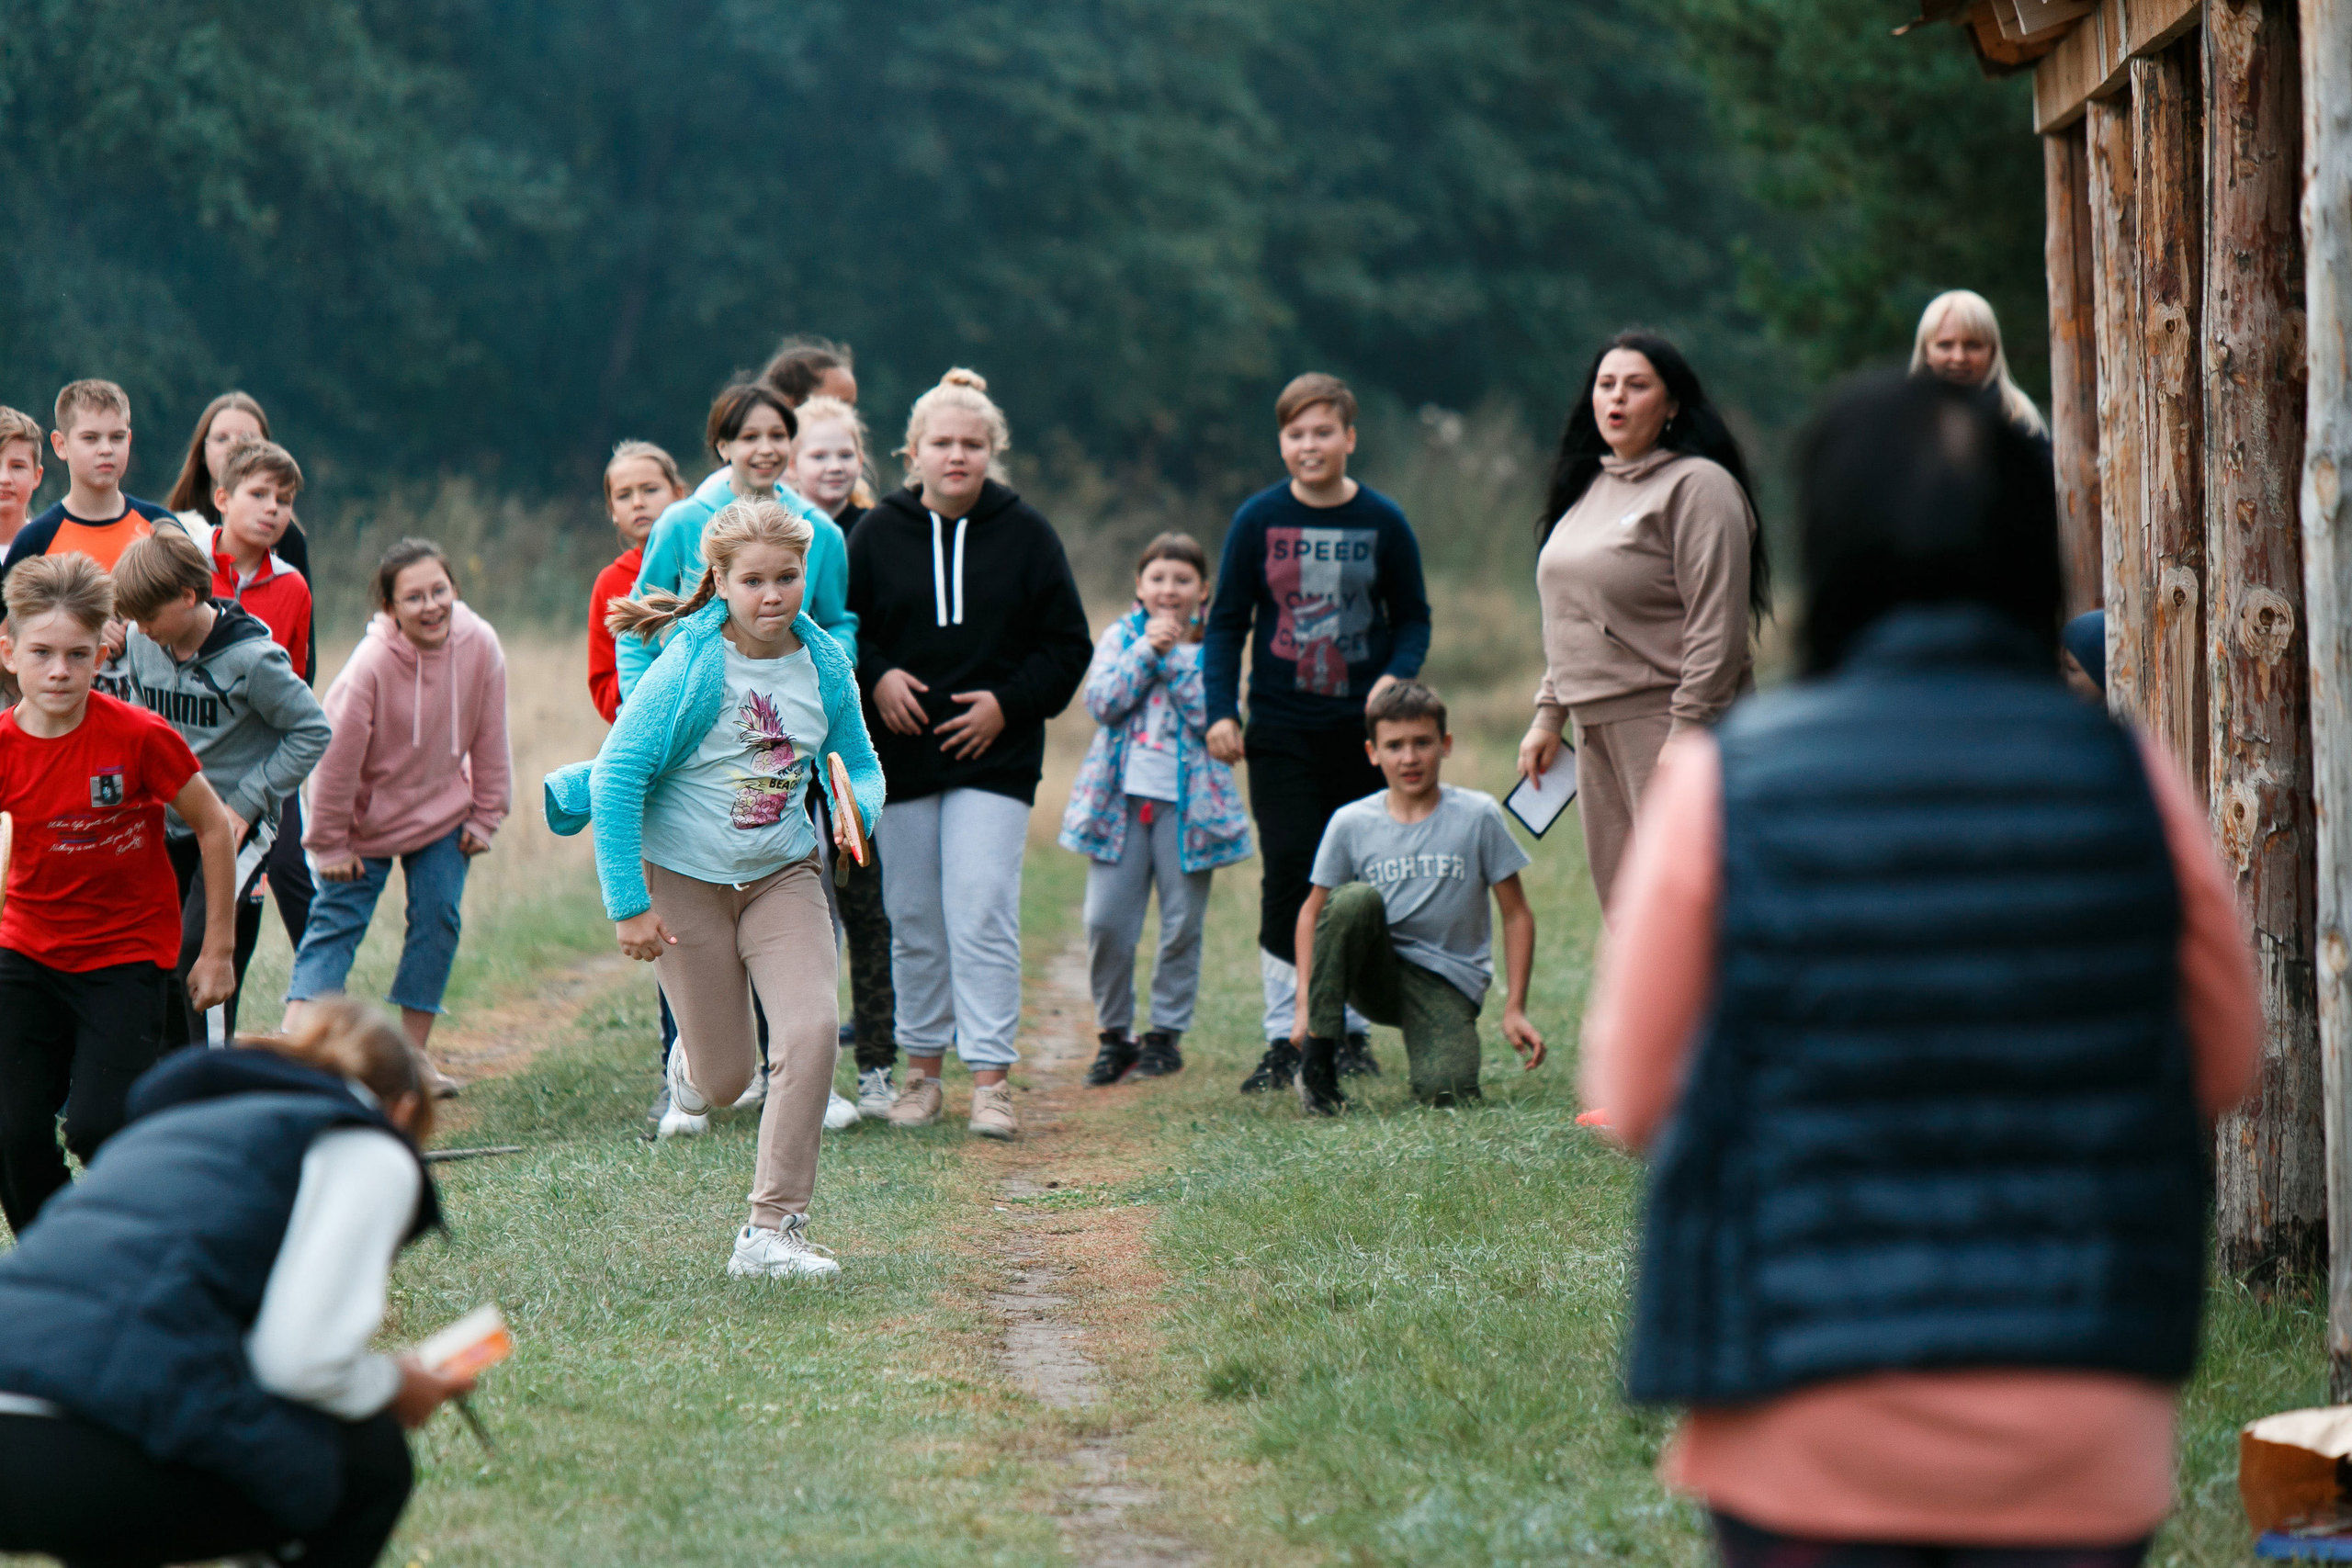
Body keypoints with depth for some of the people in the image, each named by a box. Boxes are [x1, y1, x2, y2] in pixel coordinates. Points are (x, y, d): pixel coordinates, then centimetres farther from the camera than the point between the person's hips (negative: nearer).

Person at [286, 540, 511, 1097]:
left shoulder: (480, 646, -17)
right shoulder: (372, 664, -28)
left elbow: (489, 742, -3)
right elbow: (336, 758, -20)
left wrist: (483, 817, 2)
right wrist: (330, 843, -13)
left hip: (442, 815, 4)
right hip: (368, 819, -3)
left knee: (438, 920, -1)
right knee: (336, 922, -7)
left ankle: (412, 1051, 9)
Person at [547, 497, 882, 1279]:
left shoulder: (826, 666, -4)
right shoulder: (690, 667, -18)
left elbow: (858, 764, 11)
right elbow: (617, 776, -16)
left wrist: (858, 806, -14)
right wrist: (629, 905, -18)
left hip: (782, 876, 3)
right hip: (685, 877, -3)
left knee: (813, 1031, -19)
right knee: (725, 1079, 3)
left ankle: (772, 1229, -9)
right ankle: (689, 1060, 45)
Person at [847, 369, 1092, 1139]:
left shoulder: (1025, 534, 1)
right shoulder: (879, 533, 4)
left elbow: (1067, 643, 5)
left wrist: (1007, 702, -7)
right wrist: (875, 677, -8)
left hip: (994, 756, -2)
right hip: (901, 755, 2)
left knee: (982, 916, -12)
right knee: (914, 922, 7)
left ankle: (991, 1079, -9)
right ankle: (922, 1069, 19)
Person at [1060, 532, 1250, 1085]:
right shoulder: (1120, 637, 8)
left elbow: (1214, 716, -10)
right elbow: (1102, 702, -7)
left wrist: (1175, 656, -12)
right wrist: (1147, 649, -11)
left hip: (1188, 800, -1)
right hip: (1122, 794, 1)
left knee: (1182, 925, 2)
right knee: (1105, 922, -4)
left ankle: (1167, 1033, 15)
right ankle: (1114, 1033, 11)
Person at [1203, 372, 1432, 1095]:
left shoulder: (1383, 522, 3)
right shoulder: (1259, 519, 2)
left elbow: (1413, 618, 10)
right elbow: (1227, 622, 6)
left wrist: (1395, 677, -9)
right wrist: (1220, 710, -4)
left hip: (1363, 732, 1)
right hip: (1281, 734, -1)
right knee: (1288, 878, -4)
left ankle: (1349, 1028, 15)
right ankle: (1284, 1036, 2)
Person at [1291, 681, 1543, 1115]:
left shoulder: (1478, 816, -4)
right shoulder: (1351, 824, -1)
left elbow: (1516, 913, 1)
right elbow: (1312, 912, 5)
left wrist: (1514, 1009, -5)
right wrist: (1304, 1005, -6)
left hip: (1448, 982, -1)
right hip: (1374, 974, 1)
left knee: (1444, 1092, -29)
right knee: (1354, 899, -31)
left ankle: (1444, 1046, 12)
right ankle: (1317, 1062, -21)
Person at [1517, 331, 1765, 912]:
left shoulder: (1698, 486, -10)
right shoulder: (1588, 487, 17)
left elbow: (1716, 629, -16)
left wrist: (1686, 739, -20)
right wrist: (1548, 715, 16)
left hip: (1666, 720, -9)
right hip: (1598, 731, 9)